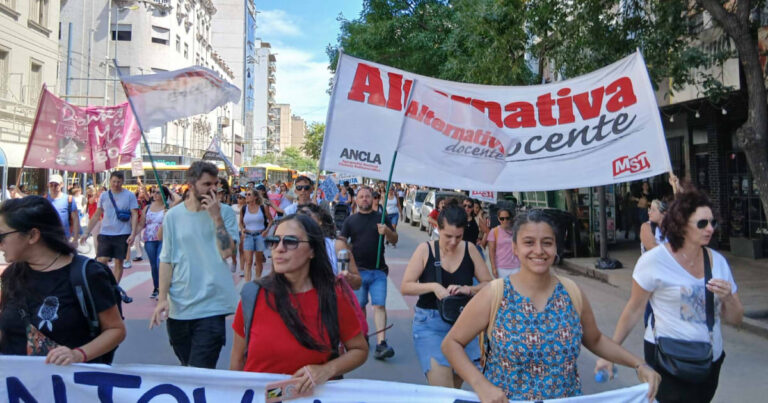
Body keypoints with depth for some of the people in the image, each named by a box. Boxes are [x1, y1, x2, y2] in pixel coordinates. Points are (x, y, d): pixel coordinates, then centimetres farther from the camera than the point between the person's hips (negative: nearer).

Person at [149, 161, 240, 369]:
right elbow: (166, 260, 5)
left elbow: (227, 251, -13)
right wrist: (162, 298, -2)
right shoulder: (173, 216, 4)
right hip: (178, 305, 3)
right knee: (186, 367, 19)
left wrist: (216, 216, -17)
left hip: (211, 305, -3)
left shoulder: (224, 213, -1)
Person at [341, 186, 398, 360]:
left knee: (379, 305, -8)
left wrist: (387, 231, -15)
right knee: (359, 306, 10)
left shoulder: (381, 218, 7)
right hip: (358, 270, 1)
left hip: (378, 270, 0)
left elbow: (394, 240, 7)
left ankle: (381, 343, -12)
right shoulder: (350, 220, 7)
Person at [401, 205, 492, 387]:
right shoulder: (425, 250, -4)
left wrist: (467, 289, -16)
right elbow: (405, 287, -4)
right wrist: (433, 286, -19)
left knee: (456, 387, 13)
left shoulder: (469, 249, 1)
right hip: (430, 324, -3)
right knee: (442, 392, -14)